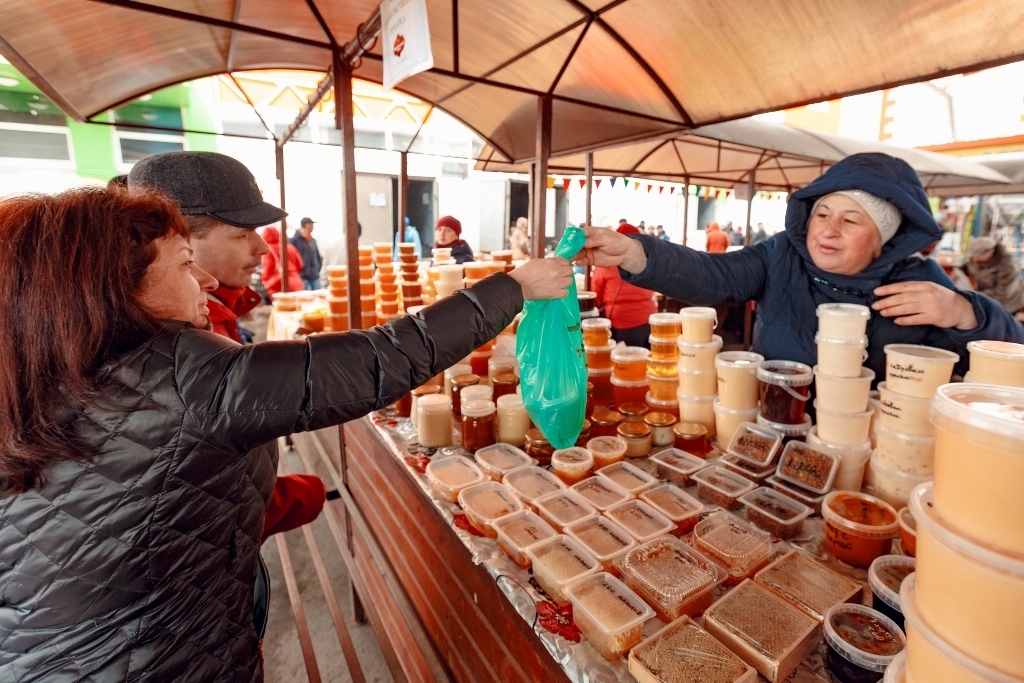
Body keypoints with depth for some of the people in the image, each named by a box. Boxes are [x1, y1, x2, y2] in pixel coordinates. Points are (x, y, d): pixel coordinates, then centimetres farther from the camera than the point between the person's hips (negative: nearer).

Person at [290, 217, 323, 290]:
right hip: (302, 276, -6)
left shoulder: (313, 240, 15)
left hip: (315, 276, 6)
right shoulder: (294, 240, -5)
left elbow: (318, 256, 23)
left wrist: (318, 268, 13)